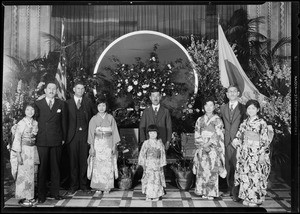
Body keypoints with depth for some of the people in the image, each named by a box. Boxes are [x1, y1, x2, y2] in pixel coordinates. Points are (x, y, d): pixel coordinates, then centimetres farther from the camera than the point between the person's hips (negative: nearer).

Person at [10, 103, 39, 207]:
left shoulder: (35, 123, 5)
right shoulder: (21, 123, -11)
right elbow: (17, 139, -12)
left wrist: (35, 153, 9)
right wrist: (18, 155, -15)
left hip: (33, 150, 5)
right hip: (23, 150, -5)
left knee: (31, 173, 11)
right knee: (23, 174, 0)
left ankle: (29, 196, 23)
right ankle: (22, 198, 10)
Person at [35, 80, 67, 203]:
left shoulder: (61, 104, 9)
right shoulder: (38, 104, 4)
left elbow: (63, 122, 9)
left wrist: (63, 138, 6)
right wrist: (34, 137, 0)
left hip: (57, 141, 2)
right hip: (42, 141, -1)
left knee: (55, 167, 8)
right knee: (42, 168, 3)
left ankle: (55, 192, 19)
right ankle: (41, 194, 13)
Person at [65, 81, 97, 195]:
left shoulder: (88, 102, 9)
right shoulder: (68, 103, 5)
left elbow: (95, 115, 14)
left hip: (85, 135, 1)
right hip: (73, 135, -1)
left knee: (84, 160, 3)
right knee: (73, 161, 2)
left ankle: (84, 185, 15)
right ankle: (73, 186, 13)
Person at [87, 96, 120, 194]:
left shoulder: (110, 118, 4)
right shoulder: (94, 119, 4)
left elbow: (114, 132, 3)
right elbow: (91, 133, 3)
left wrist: (114, 146, -2)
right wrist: (92, 147, -3)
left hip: (108, 144, 0)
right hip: (98, 144, 0)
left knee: (108, 165, 0)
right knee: (97, 165, -1)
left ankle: (107, 187, 10)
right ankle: (98, 187, 9)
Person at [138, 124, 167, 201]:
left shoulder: (160, 143, 2)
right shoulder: (146, 143, -1)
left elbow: (162, 154, 5)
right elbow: (142, 154, 1)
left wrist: (162, 164, 1)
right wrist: (143, 164, -3)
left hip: (157, 164, 1)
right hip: (148, 164, -1)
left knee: (157, 179, 4)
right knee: (148, 179, -1)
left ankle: (156, 195, 17)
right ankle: (148, 195, 10)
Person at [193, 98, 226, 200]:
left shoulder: (217, 120, 2)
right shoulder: (200, 120, 11)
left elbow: (218, 135, -5)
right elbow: (197, 136, 7)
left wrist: (209, 144, -13)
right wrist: (203, 145, -6)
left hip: (213, 149, -3)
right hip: (202, 149, 3)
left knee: (212, 171, -4)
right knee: (202, 170, 2)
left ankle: (211, 193, 5)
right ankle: (203, 192, 11)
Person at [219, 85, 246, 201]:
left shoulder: (243, 108, 2)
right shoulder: (223, 107, 12)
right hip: (226, 141, 4)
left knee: (236, 167, -5)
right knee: (228, 166, 9)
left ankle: (235, 192, 4)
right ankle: (229, 188, 22)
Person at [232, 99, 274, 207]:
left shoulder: (262, 123, -4)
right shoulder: (245, 122, 11)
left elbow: (265, 140, -7)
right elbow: (239, 135, 15)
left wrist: (263, 153, -11)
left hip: (256, 153, -5)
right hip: (245, 152, 5)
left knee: (255, 174, -3)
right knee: (245, 174, 6)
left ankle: (255, 199, 9)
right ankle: (246, 197, 17)